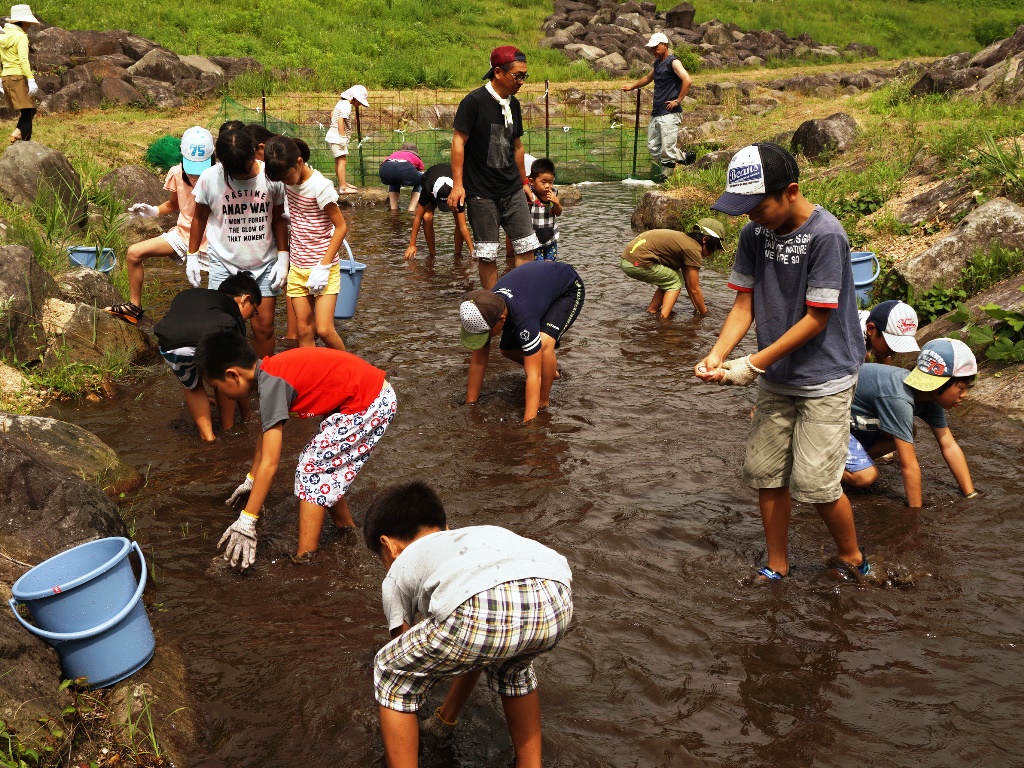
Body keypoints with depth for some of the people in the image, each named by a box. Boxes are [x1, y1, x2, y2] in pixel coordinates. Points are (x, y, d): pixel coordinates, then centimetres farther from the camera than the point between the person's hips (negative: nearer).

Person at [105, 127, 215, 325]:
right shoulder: (177, 174, -5)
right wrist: (154, 211, -4)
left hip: (211, 241, -4)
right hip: (183, 233, 4)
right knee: (134, 253, -6)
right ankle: (134, 307, 10)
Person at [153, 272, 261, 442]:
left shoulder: (186, 295, 42)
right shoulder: (233, 308, 32)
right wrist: (245, 413, 50)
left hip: (171, 346, 3)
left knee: (192, 386, 33)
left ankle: (207, 434, 24)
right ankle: (228, 430, 35)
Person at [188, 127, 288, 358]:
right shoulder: (210, 178, -11)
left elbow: (278, 219, 3)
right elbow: (200, 218, 4)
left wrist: (283, 258, 0)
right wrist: (192, 256, 6)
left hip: (264, 264, 1)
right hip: (224, 264, -1)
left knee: (264, 326, 4)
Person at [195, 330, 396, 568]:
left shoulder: (272, 384, -20)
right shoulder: (270, 371, 6)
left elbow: (270, 463, -22)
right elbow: (267, 431, 21)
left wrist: (246, 522, -19)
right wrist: (251, 480, 31)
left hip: (369, 405, -9)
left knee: (311, 470, -3)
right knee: (324, 468, 18)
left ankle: (305, 559, -1)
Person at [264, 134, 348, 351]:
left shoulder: (320, 186, -18)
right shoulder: (290, 183, 2)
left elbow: (341, 227, -15)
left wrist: (324, 266, -19)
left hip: (322, 267, -6)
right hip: (298, 268, 6)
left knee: (324, 330, -11)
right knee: (304, 330, 6)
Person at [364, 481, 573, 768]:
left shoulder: (399, 571, 32)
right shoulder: (479, 533, 45)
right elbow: (475, 652, 52)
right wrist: (447, 718, 65)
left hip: (482, 611, -5)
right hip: (555, 602, 6)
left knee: (391, 673, 24)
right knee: (512, 664, 41)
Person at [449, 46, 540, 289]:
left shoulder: (513, 104, 10)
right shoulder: (474, 101, -11)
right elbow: (458, 142, -12)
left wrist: (524, 182, 24)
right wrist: (457, 184, -18)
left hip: (512, 189, 6)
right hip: (482, 192, -6)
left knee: (527, 247, 2)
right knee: (487, 254, 1)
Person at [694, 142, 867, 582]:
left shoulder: (825, 236, -21)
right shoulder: (755, 234, -2)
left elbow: (816, 319, -20)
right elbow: (745, 302, 1)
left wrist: (753, 365, -21)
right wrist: (717, 356, -15)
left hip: (824, 378, -6)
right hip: (777, 379, 6)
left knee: (815, 483, -5)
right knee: (766, 472, 8)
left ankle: (851, 558, 22)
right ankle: (777, 567, 25)